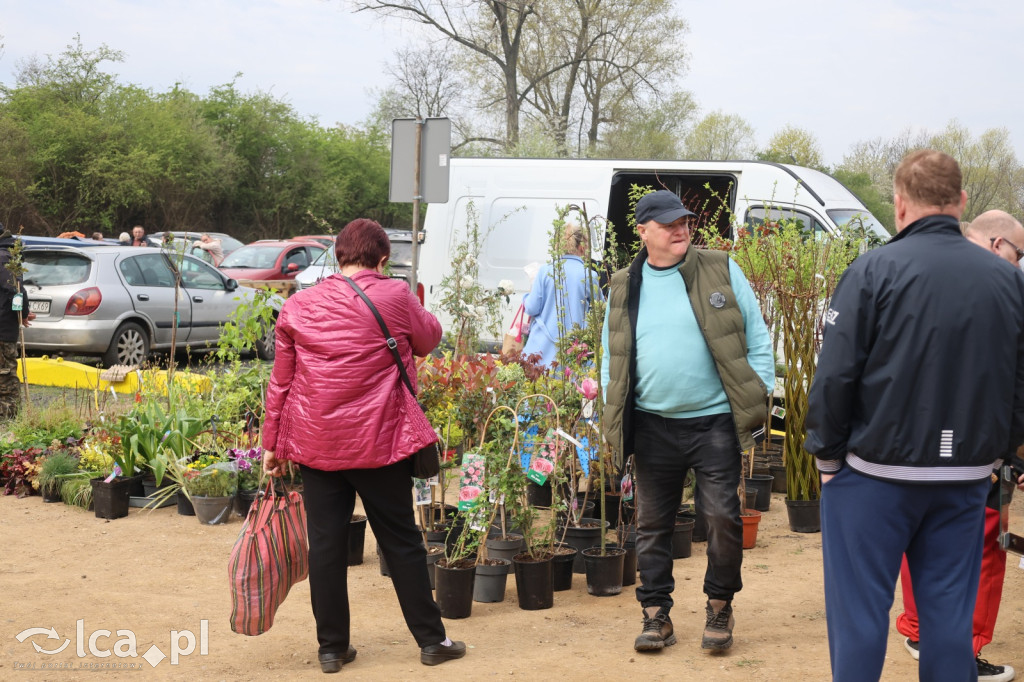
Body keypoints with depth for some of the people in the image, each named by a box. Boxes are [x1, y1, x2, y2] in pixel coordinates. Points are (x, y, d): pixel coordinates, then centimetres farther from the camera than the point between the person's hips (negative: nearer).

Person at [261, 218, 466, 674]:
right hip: (379, 442, -2)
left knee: (326, 545, 9)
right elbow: (429, 339, 12)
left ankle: (332, 648, 16)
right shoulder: (395, 297, -5)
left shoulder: (297, 307, 2)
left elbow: (281, 381, 5)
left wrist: (271, 443, 11)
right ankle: (431, 640, 17)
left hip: (315, 444, 2)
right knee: (401, 542, 9)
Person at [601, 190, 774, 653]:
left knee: (722, 517, -1)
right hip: (652, 425, 2)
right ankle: (655, 614, 19)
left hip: (715, 422, -2)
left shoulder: (721, 272, 0)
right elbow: (612, 358, 14)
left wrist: (759, 393, -3)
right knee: (652, 523, 8)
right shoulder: (624, 289, 6)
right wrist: (613, 415, 8)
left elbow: (756, 338, 3)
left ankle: (719, 606, 18)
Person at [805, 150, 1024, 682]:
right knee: (949, 616, 12)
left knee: (859, 612, 6)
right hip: (966, 479, 4)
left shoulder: (874, 270, -11)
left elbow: (834, 376, -12)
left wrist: (827, 457, 0)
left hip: (875, 475, -4)